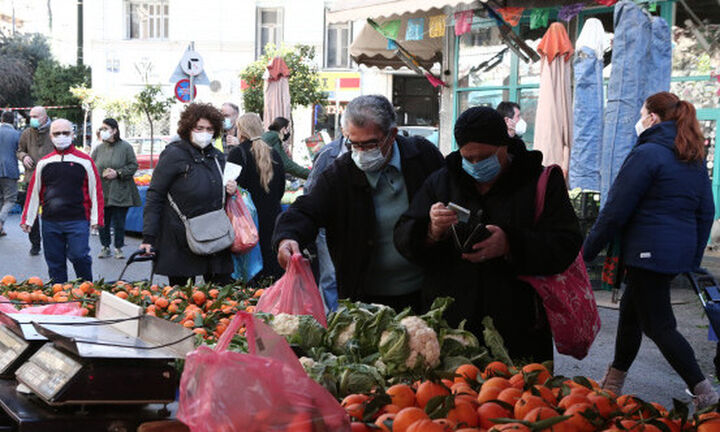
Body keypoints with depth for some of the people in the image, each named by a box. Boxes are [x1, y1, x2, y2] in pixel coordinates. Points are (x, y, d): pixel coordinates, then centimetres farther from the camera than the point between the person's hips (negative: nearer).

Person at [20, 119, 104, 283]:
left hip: (78, 221, -3)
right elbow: (34, 192, 15)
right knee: (54, 262, 6)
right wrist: (27, 219, 12)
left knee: (78, 256, -12)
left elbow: (95, 190, 3)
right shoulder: (44, 163, 11)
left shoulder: (84, 161, 4)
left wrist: (96, 218, -3)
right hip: (50, 223, 3)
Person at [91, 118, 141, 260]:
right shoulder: (98, 149, 6)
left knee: (119, 222, 1)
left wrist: (118, 173, -13)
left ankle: (118, 248, 15)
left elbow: (133, 166, -3)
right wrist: (101, 174, -8)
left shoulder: (126, 147, -2)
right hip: (102, 192, 3)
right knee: (103, 221, 7)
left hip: (120, 193, -3)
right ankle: (105, 247, 21)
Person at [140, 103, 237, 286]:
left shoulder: (217, 157, 13)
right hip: (179, 242, -5)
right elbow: (154, 197, -8)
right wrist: (149, 237, -15)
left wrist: (231, 190, 5)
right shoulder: (173, 155, -6)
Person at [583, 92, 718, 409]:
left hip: (649, 252, -9)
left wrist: (587, 251, -7)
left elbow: (616, 210, -15)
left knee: (658, 324, -2)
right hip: (680, 252, 9)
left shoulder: (647, 154, -13)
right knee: (631, 309, 20)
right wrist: (694, 258, 22)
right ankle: (614, 380, 31)